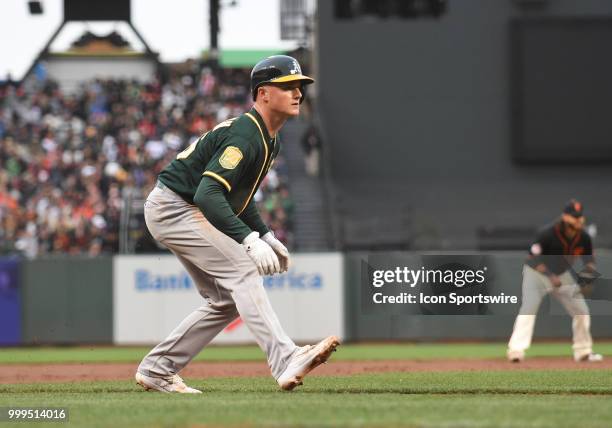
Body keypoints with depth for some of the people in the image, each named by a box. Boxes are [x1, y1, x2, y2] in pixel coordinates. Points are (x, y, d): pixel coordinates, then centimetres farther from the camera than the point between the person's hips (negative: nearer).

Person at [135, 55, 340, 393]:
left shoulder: (270, 141, 10)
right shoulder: (244, 135, -23)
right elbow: (208, 194, -32)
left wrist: (266, 236, 11)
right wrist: (249, 240, -39)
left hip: (188, 211, 11)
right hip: (172, 208, -11)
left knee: (227, 301, 9)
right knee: (241, 269, -24)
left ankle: (156, 369, 15)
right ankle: (285, 360, -36)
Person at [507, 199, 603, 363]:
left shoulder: (584, 238, -13)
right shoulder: (548, 234, -28)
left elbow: (589, 259, 3)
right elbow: (533, 258, -24)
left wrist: (589, 271, -21)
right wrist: (550, 276, -35)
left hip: (563, 275, 5)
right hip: (537, 273, -5)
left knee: (581, 310, 3)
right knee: (528, 309, -23)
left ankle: (583, 352, 17)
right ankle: (516, 350, -29)